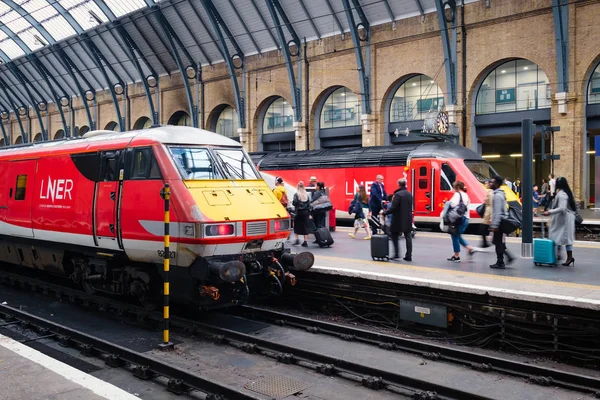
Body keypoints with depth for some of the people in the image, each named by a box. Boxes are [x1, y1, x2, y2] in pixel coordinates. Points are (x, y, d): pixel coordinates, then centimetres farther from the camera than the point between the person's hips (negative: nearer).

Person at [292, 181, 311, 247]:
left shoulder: (296, 194, -7)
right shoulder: (306, 195, 6)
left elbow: (294, 203, -15)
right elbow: (309, 204, 8)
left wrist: (292, 202, 8)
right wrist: (309, 214, 12)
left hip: (299, 212, -4)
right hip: (305, 212, 4)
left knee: (296, 226, 11)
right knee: (305, 227, 6)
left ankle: (297, 239, 5)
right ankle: (305, 242, 6)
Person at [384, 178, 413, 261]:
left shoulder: (398, 194, -15)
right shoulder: (409, 194, 8)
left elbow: (393, 207, -17)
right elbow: (410, 207, 14)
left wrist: (385, 212, -6)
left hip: (398, 219, -6)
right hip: (408, 219, 6)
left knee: (394, 235, 7)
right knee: (408, 237, 7)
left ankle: (396, 254, 2)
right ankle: (409, 256, 7)